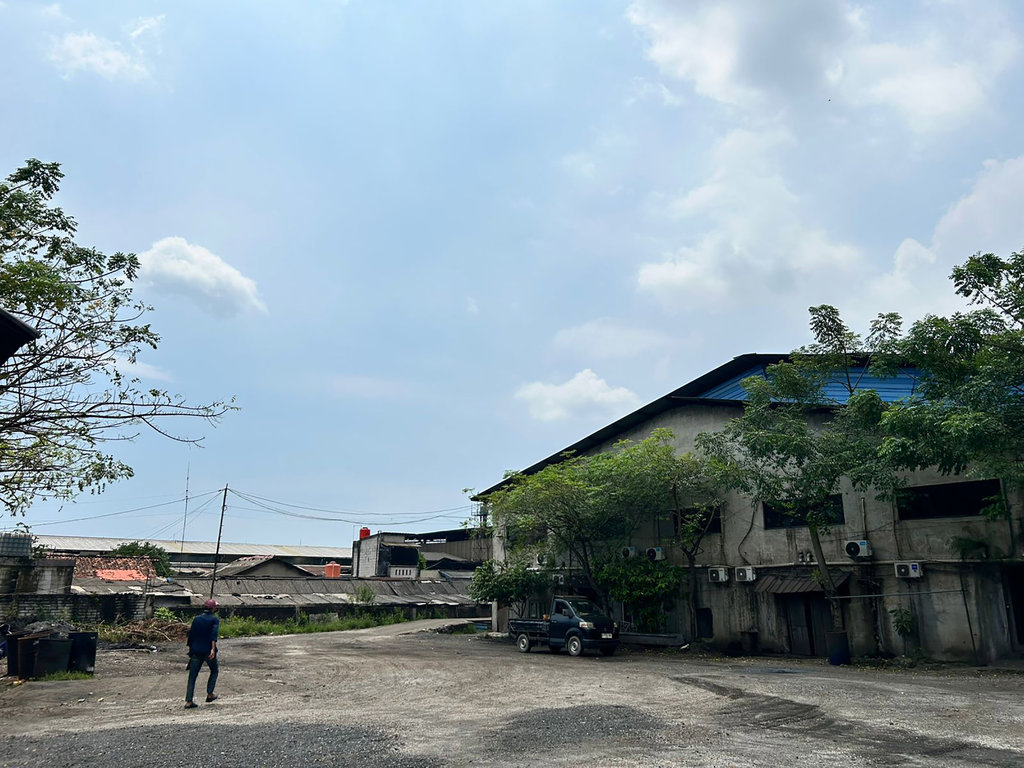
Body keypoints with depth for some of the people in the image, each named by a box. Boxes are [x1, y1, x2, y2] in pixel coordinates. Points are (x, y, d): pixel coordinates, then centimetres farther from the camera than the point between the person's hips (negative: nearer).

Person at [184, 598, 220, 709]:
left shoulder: (196, 619, 9)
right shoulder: (214, 620, -4)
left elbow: (190, 634, 11)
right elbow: (214, 634, -19)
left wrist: (190, 649, 22)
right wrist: (213, 649, -26)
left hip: (196, 651, 4)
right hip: (208, 651, -3)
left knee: (192, 676, 5)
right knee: (214, 671, 19)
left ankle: (188, 701, 0)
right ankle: (210, 694, 15)